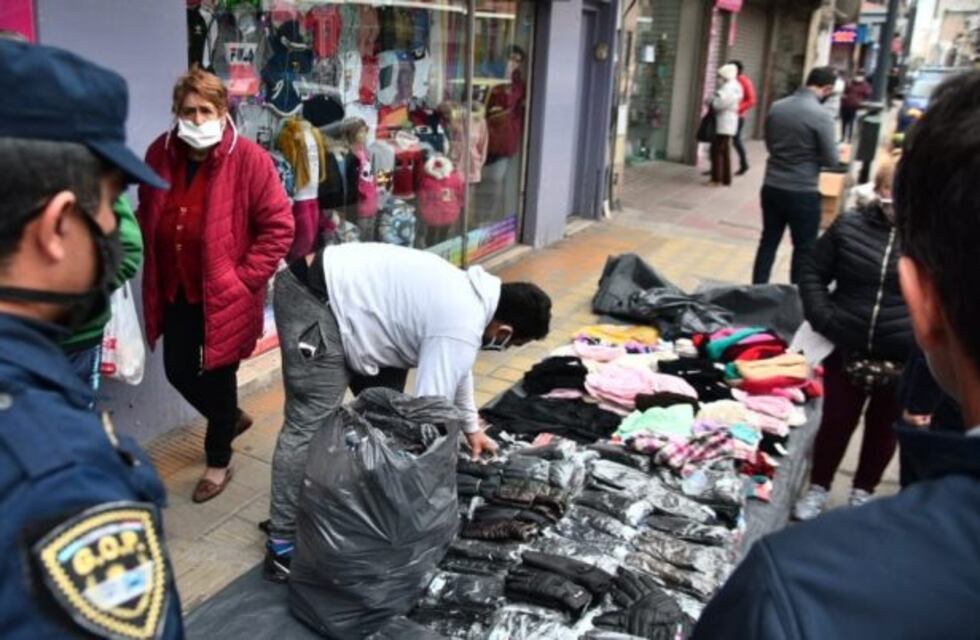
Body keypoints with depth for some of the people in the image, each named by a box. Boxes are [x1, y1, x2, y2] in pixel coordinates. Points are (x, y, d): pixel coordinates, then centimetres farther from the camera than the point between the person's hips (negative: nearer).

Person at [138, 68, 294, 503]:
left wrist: (243, 279, -14)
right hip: (175, 290, 5)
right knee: (178, 371, 12)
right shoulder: (160, 153, -1)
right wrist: (155, 266, 7)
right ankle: (232, 417, 43)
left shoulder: (249, 159, -16)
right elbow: (146, 215, 14)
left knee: (217, 375, 8)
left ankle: (218, 462, 30)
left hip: (222, 294, -5)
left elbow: (279, 227, -13)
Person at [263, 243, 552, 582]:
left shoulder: (470, 293, 8)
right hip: (315, 298, -11)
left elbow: (453, 369, 25)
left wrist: (472, 427, 32)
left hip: (343, 290, 11)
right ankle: (283, 547, -5)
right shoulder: (462, 330, -22)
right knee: (311, 425, -12)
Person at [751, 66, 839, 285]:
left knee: (768, 242, 15)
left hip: (772, 187, 6)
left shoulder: (776, 107, 1)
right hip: (802, 192, -6)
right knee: (804, 249, 8)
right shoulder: (821, 115, -17)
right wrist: (814, 154, 7)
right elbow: (831, 161, -11)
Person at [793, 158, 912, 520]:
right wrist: (824, 320, -8)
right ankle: (818, 489, 33)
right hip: (847, 351, 1)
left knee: (883, 428, 18)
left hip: (904, 362, 0)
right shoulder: (850, 226, -3)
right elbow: (812, 274, 4)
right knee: (836, 422, 13)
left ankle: (862, 493, 39)